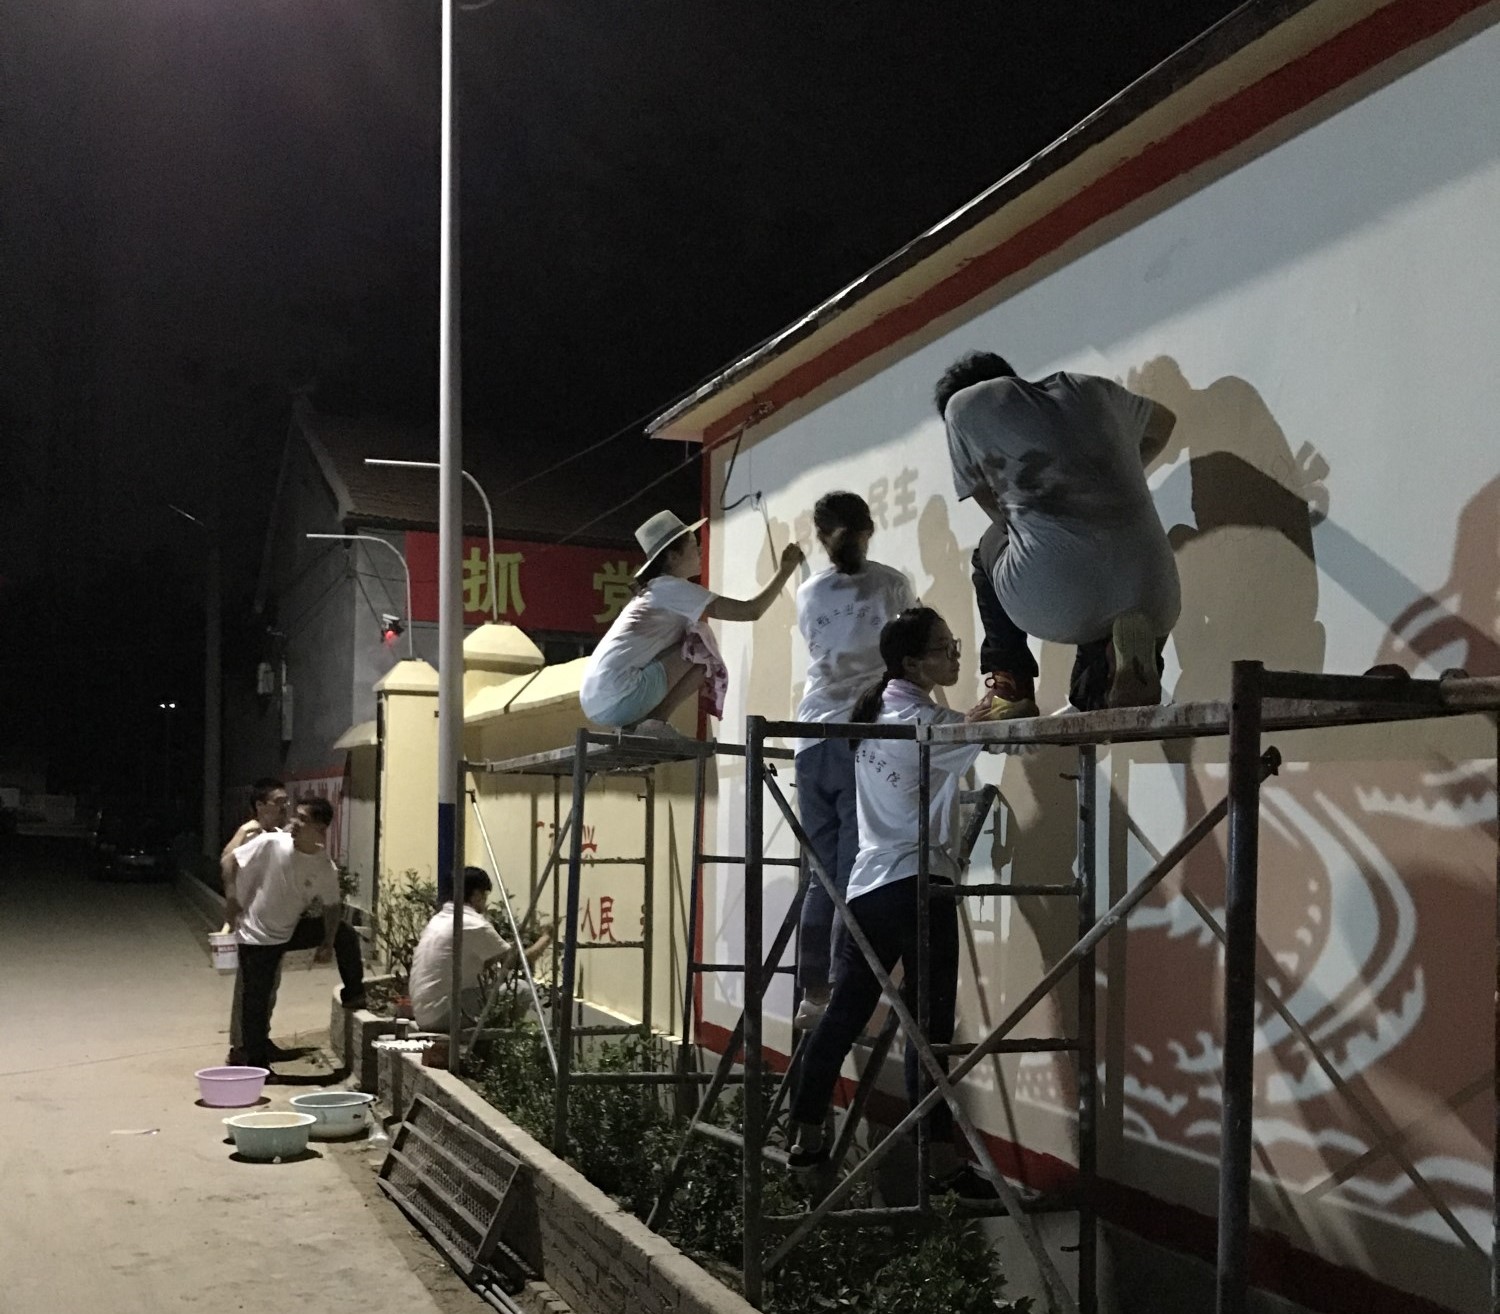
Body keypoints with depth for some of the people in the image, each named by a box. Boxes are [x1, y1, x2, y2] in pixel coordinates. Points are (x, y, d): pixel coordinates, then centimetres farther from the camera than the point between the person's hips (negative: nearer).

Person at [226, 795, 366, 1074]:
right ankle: (257, 1065, 14)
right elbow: (231, 861, -10)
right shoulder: (270, 844, -21)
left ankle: (353, 994, 17)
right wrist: (231, 898, -15)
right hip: (257, 936, -3)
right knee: (257, 1001, 0)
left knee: (345, 933, -1)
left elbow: (330, 906, -1)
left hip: (292, 930, 3)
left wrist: (328, 942, -11)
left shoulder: (326, 868, -13)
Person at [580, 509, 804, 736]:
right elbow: (751, 611, -6)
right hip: (617, 699, -9)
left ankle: (639, 724, 8)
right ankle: (653, 722, -6)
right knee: (704, 652, -2)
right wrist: (786, 569, 4)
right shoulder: (673, 588, -3)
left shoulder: (652, 590, 25)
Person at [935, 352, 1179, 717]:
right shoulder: (1089, 389, 25)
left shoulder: (963, 404, 15)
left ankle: (1011, 688, 19)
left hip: (1054, 602, -3)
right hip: (1153, 598, 3)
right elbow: (1162, 422, 45)